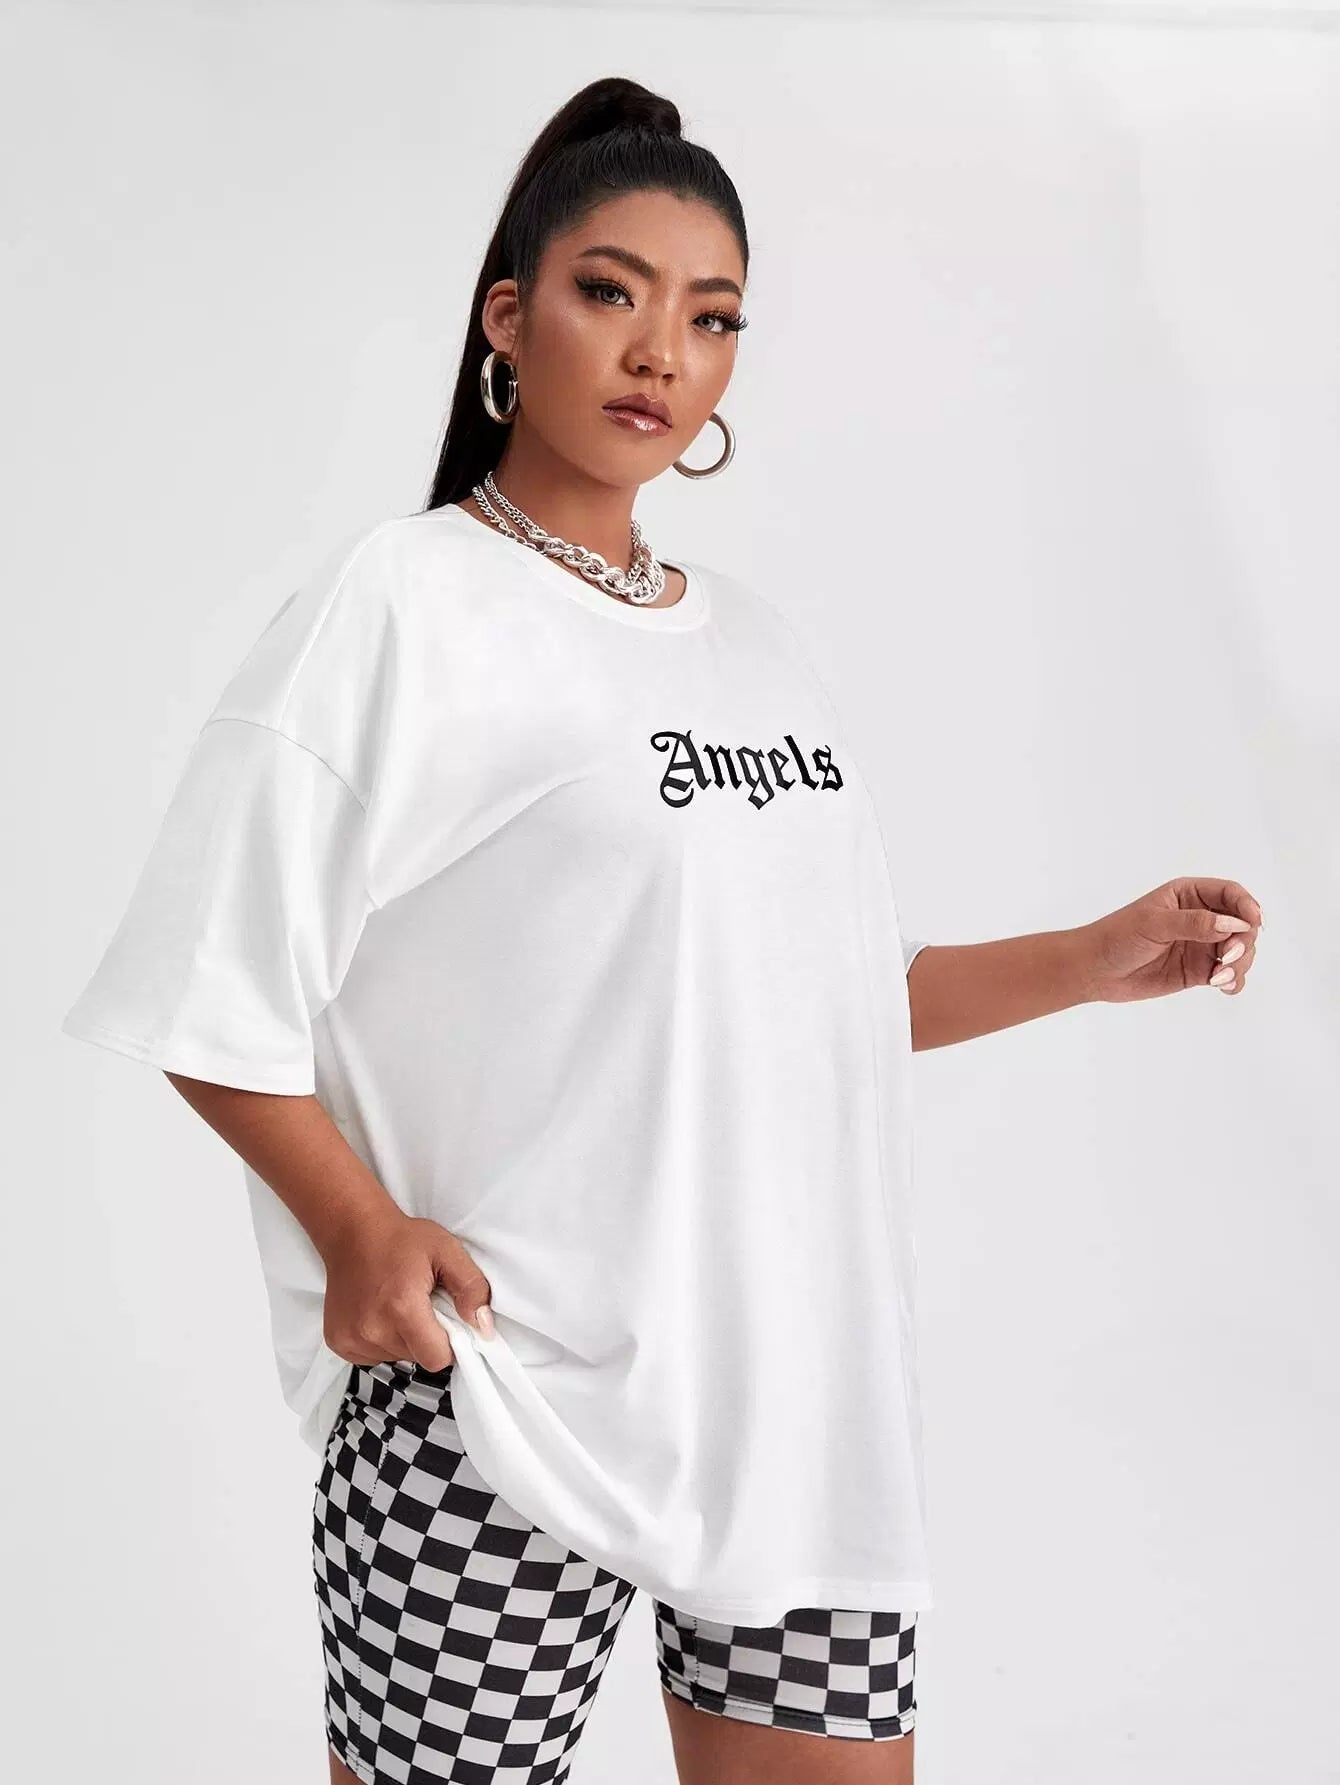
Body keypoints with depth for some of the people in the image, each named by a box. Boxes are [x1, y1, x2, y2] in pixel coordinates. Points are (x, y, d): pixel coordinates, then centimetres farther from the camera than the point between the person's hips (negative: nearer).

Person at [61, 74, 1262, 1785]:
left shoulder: (752, 635, 14)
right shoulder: (402, 600, -6)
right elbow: (209, 989, -8)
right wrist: (359, 1235, -18)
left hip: (804, 1380, 6)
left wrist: (1093, 958, 11)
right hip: (503, 1404, -6)